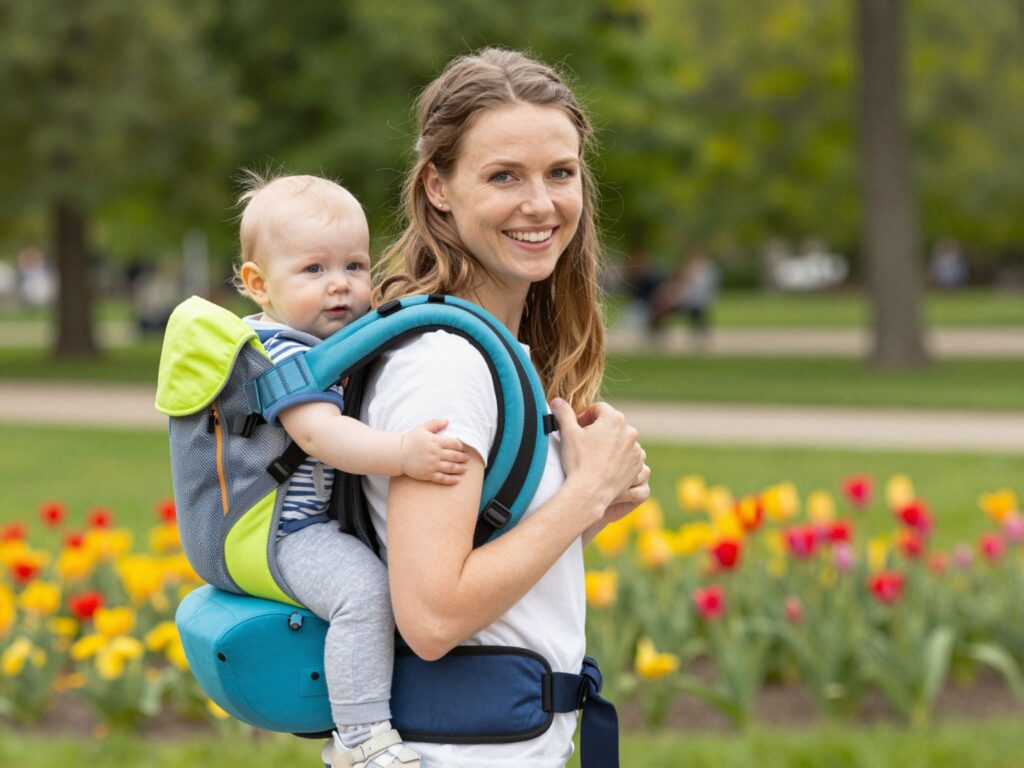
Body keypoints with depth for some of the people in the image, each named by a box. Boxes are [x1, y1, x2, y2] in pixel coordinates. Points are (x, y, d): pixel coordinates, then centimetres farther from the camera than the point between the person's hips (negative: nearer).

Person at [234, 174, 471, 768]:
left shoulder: (346, 341, 12)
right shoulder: (284, 354, -20)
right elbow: (319, 433, -35)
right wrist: (401, 453, -47)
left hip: (334, 520, 11)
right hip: (293, 530, -11)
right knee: (364, 588, -33)